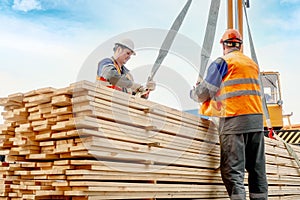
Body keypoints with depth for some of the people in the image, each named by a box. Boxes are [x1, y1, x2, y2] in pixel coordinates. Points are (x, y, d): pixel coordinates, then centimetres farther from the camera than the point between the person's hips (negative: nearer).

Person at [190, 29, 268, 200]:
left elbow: (205, 92, 1)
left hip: (233, 120, -6)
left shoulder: (222, 62, 2)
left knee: (233, 170, -7)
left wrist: (193, 93, 24)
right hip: (257, 119, 6)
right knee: (257, 169, 9)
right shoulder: (253, 64, 22)